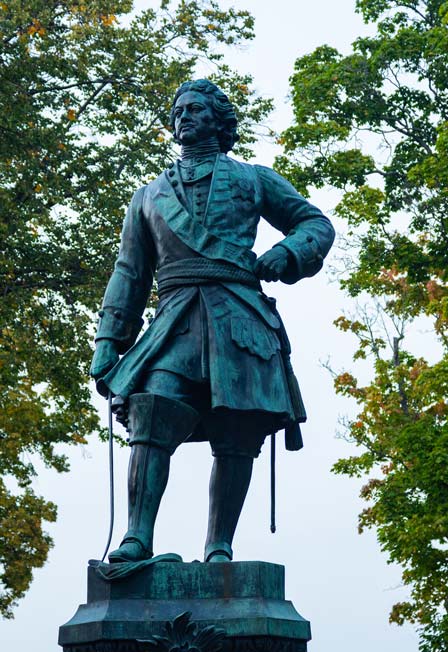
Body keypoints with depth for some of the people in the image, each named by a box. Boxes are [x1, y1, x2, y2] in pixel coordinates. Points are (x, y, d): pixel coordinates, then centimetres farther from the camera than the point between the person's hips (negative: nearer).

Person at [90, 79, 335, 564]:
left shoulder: (252, 180, 22)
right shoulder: (150, 196, 28)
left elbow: (317, 223, 21)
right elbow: (129, 272, 23)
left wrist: (288, 252, -2)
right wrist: (108, 340, 12)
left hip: (238, 316, -1)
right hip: (175, 319, 1)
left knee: (236, 440, -8)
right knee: (152, 422, -19)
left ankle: (219, 549, -6)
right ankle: (137, 538, -24)